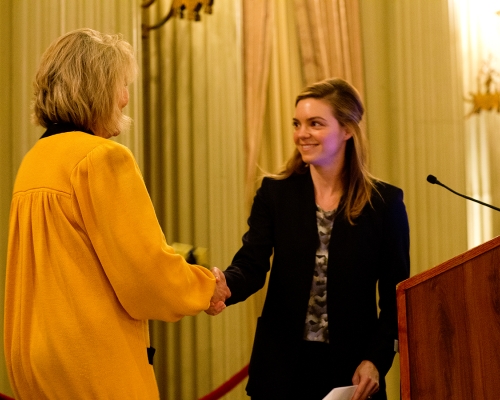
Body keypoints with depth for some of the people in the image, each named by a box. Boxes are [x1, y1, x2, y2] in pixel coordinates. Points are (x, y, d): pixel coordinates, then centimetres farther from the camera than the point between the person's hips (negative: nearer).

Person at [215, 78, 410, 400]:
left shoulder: (385, 202, -1)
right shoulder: (275, 193, 2)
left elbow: (395, 295, 0)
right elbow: (252, 265, -8)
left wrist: (377, 359, -11)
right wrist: (224, 287, -30)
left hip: (351, 367, -1)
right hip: (283, 364, 1)